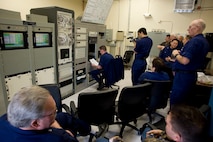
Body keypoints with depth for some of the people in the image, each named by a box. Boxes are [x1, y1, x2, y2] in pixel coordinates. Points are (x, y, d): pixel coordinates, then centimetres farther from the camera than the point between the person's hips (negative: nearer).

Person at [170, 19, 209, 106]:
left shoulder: (194, 41, -19)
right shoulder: (204, 41, 12)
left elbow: (185, 61, -26)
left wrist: (176, 54, -8)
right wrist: (181, 53, 15)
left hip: (183, 75, -10)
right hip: (192, 74, 10)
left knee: (175, 102, 0)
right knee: (186, 102, 20)